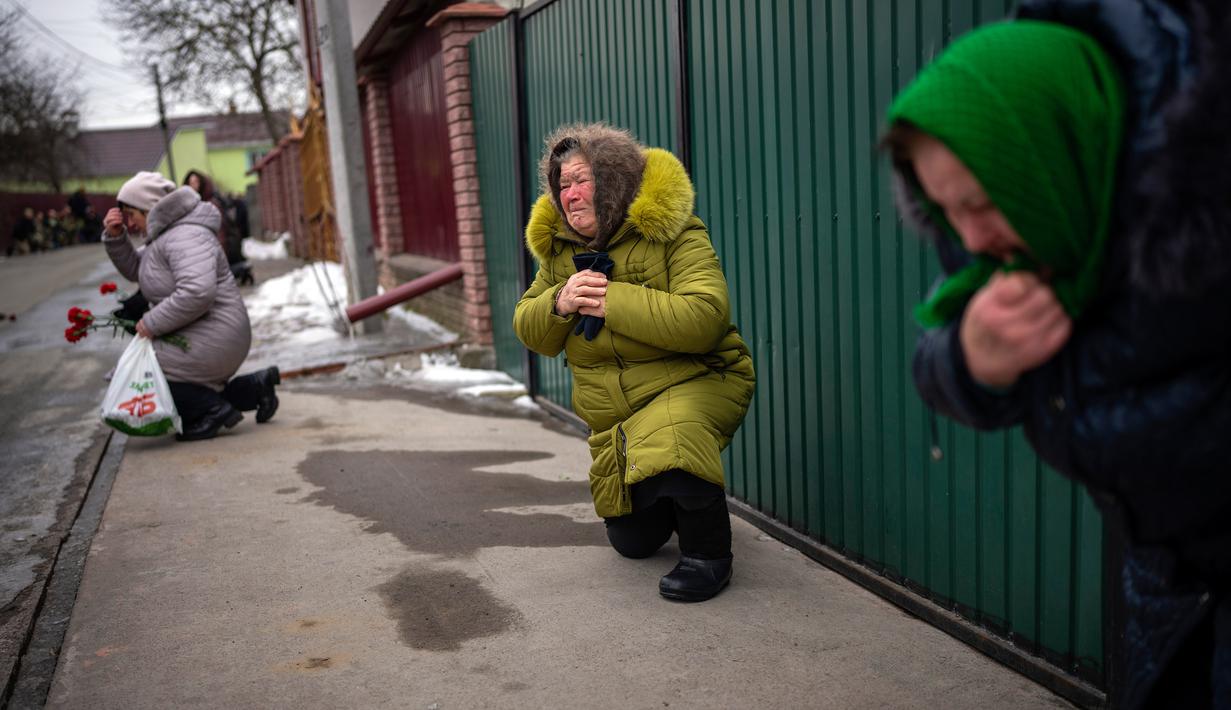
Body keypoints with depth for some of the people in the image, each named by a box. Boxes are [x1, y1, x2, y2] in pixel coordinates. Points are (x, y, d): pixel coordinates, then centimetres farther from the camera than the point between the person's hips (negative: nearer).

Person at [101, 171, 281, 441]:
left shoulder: (185, 236, -19)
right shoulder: (164, 235, 15)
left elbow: (197, 292, -32)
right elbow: (134, 269, 22)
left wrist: (152, 323, -23)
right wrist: (115, 238, 7)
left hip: (212, 341, -11)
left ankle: (213, 410, -11)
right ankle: (254, 387, 16)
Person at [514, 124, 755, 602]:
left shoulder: (672, 234, -17)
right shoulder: (559, 249, 3)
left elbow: (705, 318, -31)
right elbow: (531, 332, 4)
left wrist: (612, 302, -29)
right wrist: (560, 303, -19)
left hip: (695, 382, -6)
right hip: (613, 413, 6)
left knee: (669, 436, -42)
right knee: (633, 542, 14)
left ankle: (709, 553, -19)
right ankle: (672, 502, 48)